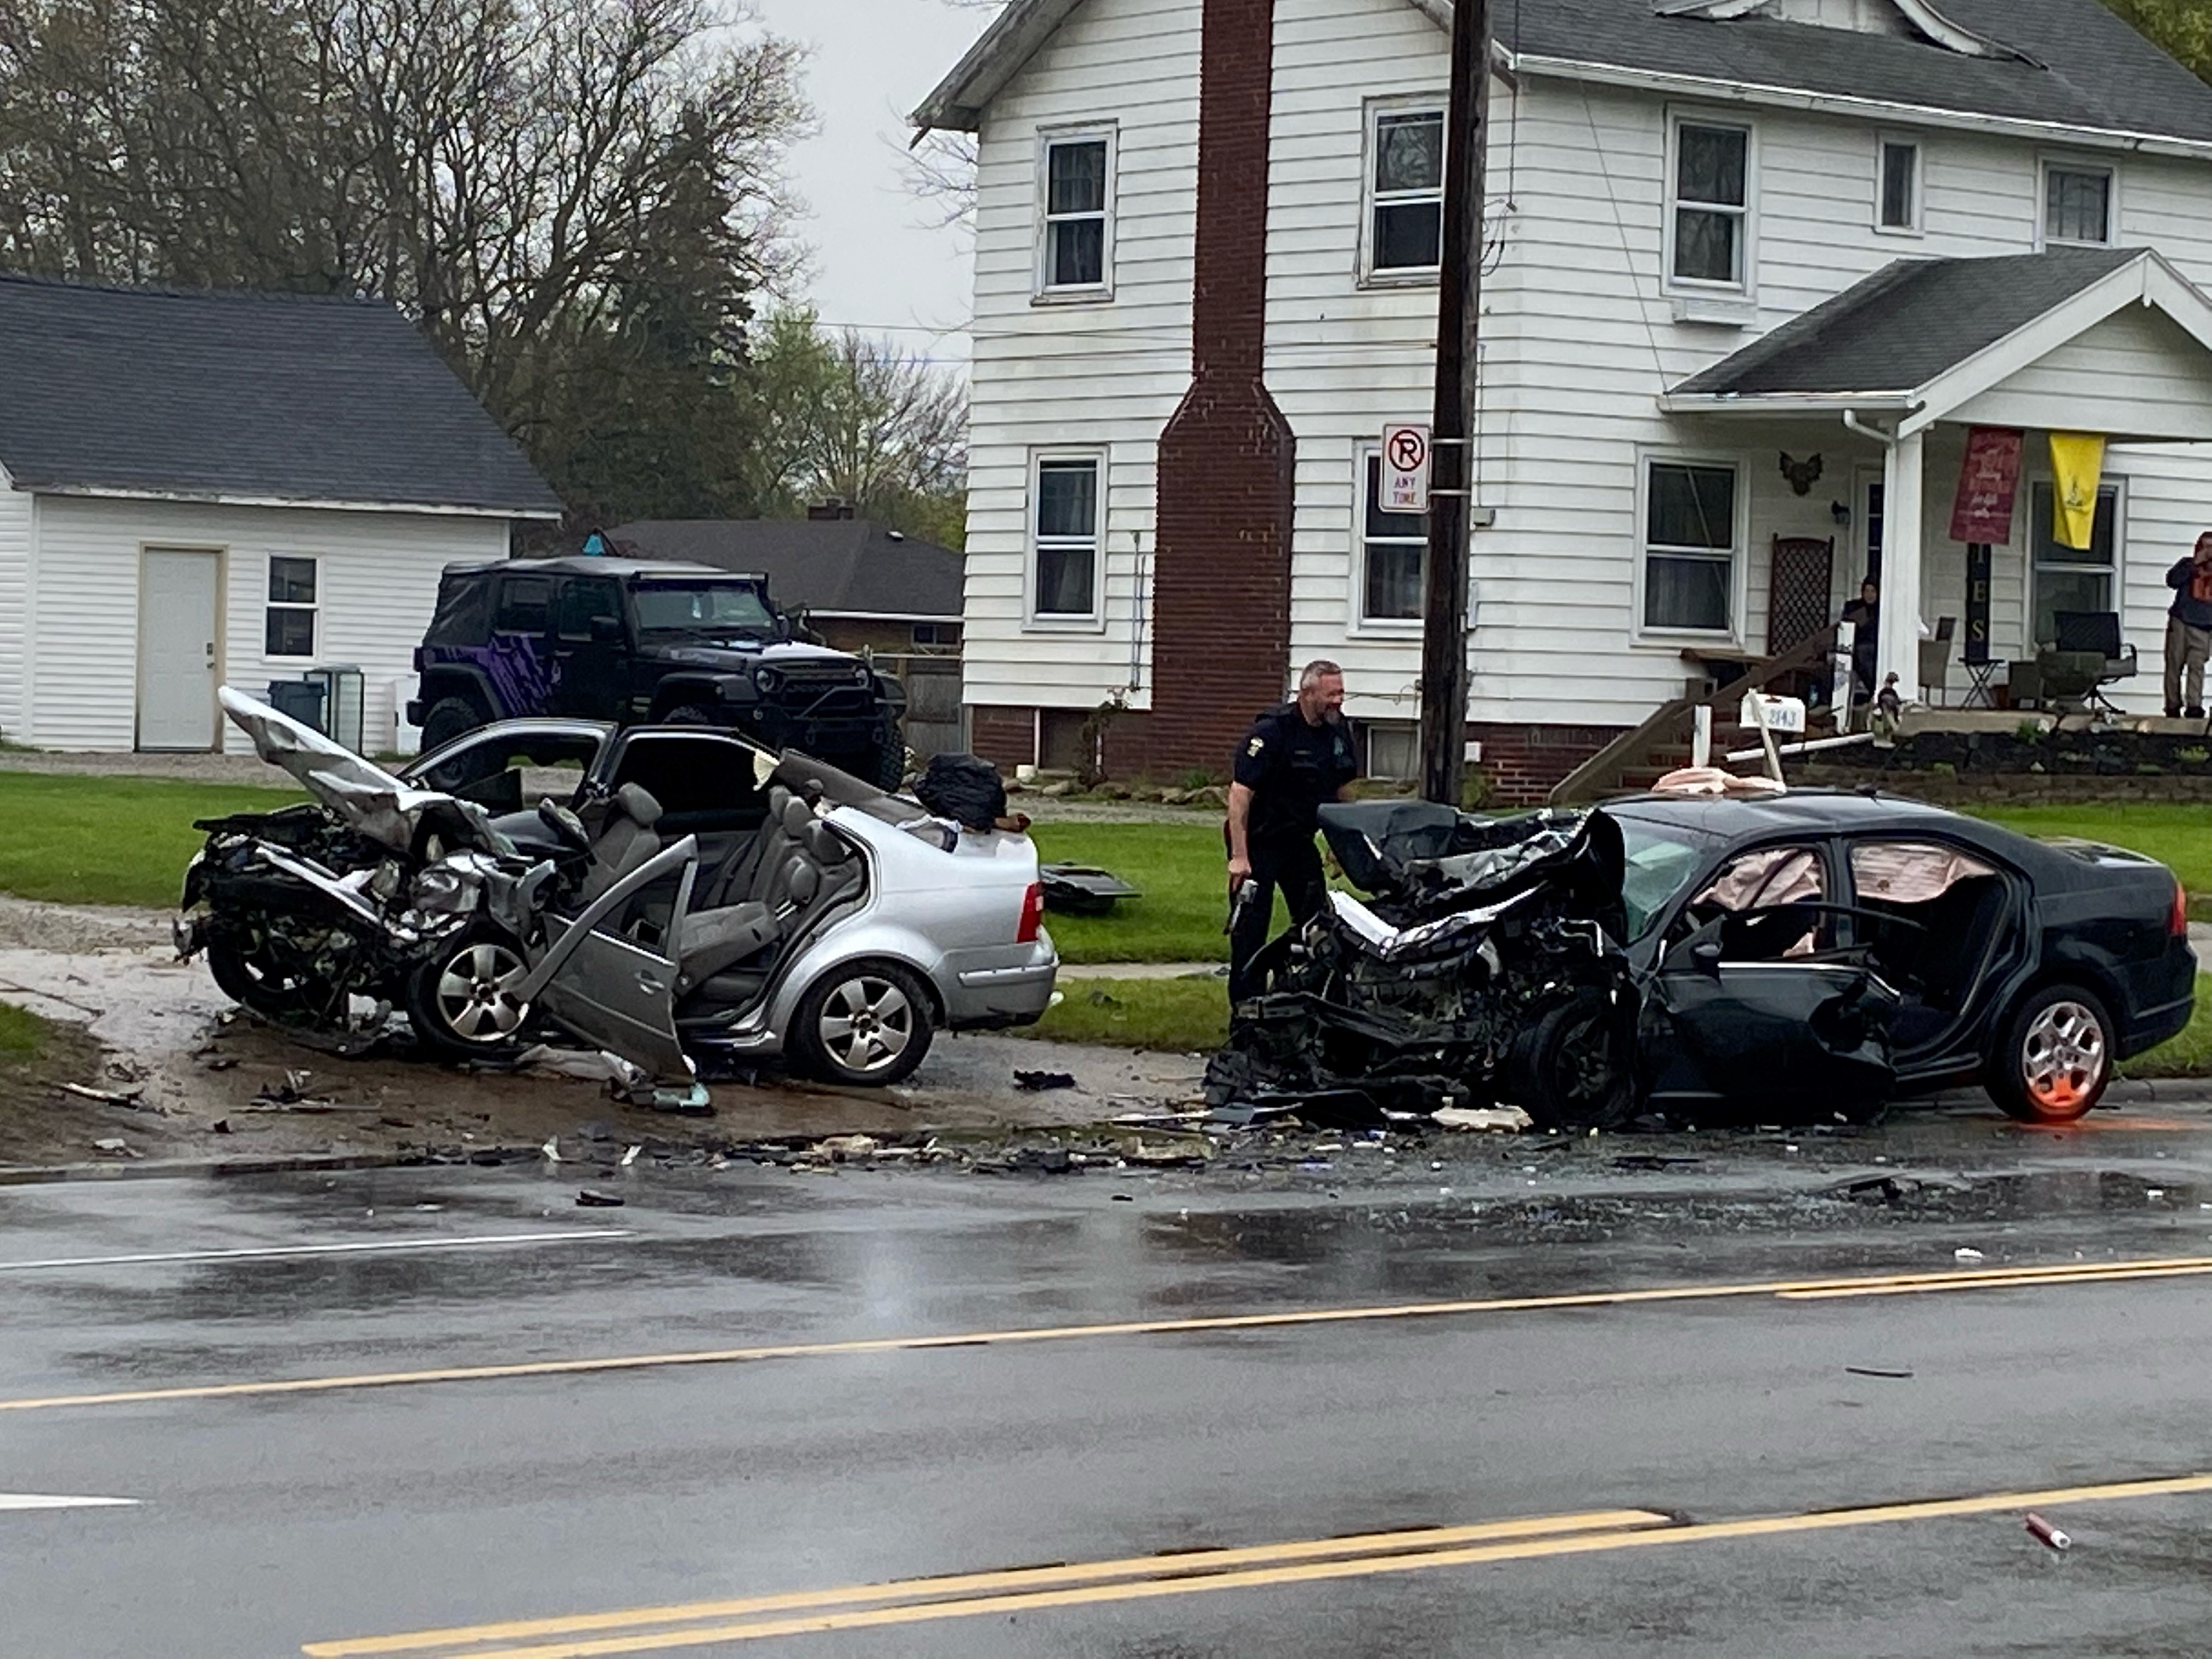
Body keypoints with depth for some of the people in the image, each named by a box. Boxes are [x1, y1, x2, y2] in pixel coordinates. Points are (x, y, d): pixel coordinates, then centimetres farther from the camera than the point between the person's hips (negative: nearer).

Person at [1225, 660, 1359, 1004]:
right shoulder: (1272, 730, -20)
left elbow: (1342, 789, 17)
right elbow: (1240, 792, -23)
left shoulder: (1340, 730, 2)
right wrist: (1239, 857, -27)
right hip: (1258, 842, -7)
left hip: (1300, 841, 7)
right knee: (1250, 929, -4)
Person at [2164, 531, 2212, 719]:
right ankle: (2173, 706, 4)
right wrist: (2195, 563, -11)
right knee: (2175, 664, -1)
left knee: (2196, 665, -12)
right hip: (2180, 621, 0)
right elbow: (2172, 581, -8)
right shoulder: (2187, 564, 9)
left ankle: (2195, 706, -18)